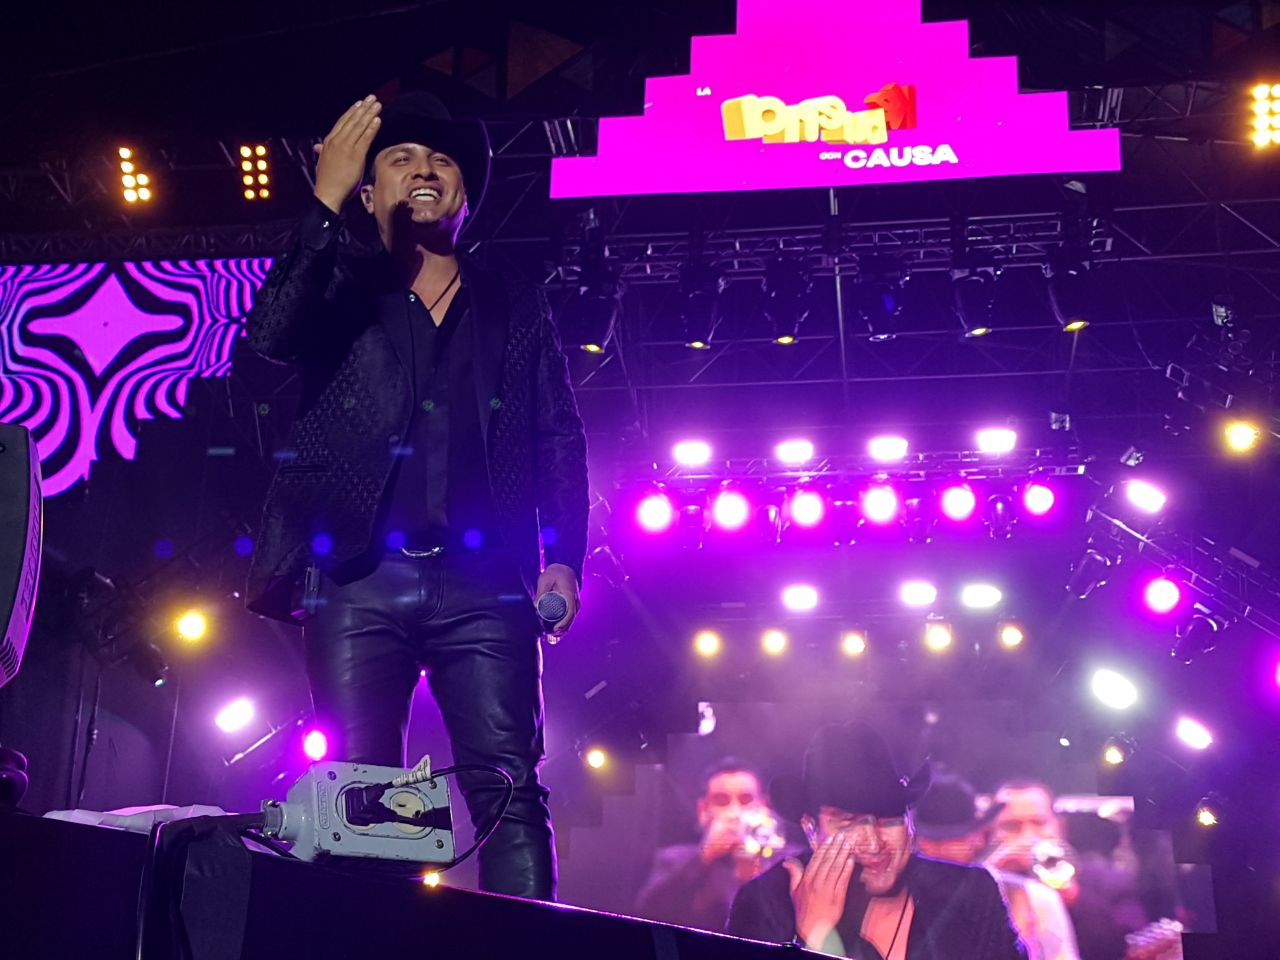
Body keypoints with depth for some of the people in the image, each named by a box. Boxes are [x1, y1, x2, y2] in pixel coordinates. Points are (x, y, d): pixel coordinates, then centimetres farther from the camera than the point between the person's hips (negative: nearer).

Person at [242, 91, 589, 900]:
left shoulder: (517, 308, 19)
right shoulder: (341, 292, 16)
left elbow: (560, 440, 13)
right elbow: (270, 335, -7)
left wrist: (563, 559, 0)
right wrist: (325, 201, -9)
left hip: (484, 583, 0)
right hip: (358, 580, 0)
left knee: (509, 788, -8)